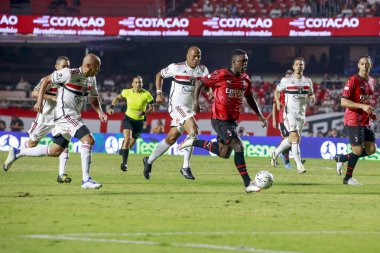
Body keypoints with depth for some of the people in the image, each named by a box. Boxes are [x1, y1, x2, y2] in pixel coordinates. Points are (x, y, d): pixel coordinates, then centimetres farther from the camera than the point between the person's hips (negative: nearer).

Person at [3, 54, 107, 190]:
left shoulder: (91, 79, 9)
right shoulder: (70, 74, -14)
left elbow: (93, 99, 22)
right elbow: (46, 80, -6)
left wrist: (100, 112, 3)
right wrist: (39, 101, -11)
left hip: (74, 116, 9)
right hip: (64, 113, -9)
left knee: (55, 151, 14)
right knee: (88, 140, -22)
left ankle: (17, 153, 26)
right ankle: (86, 180, -19)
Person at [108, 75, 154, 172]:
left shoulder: (146, 94, -15)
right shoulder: (127, 92, -10)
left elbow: (151, 108, -9)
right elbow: (118, 97, 10)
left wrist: (143, 112, -27)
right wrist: (112, 107, 0)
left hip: (139, 121, 1)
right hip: (128, 118, -1)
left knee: (131, 144, 9)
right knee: (127, 138, -22)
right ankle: (124, 163, -21)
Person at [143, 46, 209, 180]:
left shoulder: (202, 70, 4)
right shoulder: (176, 67, -7)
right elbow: (159, 75, 6)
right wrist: (159, 93, -1)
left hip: (189, 108, 6)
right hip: (176, 105, -6)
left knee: (171, 139, 13)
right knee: (193, 130, -24)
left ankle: (149, 161, 30)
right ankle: (185, 167, -18)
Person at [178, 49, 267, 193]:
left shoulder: (245, 79, 8)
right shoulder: (221, 75, -12)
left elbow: (249, 98, 23)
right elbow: (200, 83, -3)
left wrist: (259, 115, 16)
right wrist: (196, 101, -11)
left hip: (232, 120, 8)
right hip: (220, 120, -8)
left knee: (224, 154, 14)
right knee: (238, 146, -17)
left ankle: (193, 142, 32)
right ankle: (248, 184, -13)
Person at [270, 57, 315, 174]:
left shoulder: (308, 81, 8)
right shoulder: (286, 80, -3)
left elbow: (311, 94, 20)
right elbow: (276, 91, 10)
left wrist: (312, 97, -5)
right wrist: (278, 102, -7)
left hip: (301, 113, 5)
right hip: (290, 112, -5)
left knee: (291, 140, 13)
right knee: (295, 137, -19)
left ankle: (275, 153, 39)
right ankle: (299, 166, -23)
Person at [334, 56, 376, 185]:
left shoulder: (370, 82, 14)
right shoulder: (353, 80, -11)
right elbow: (343, 102, -17)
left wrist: (371, 112, 11)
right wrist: (362, 106, -24)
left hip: (365, 122, 8)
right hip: (353, 120, -8)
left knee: (371, 149, 2)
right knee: (358, 149, -9)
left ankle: (342, 158, 19)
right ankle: (348, 178, 8)